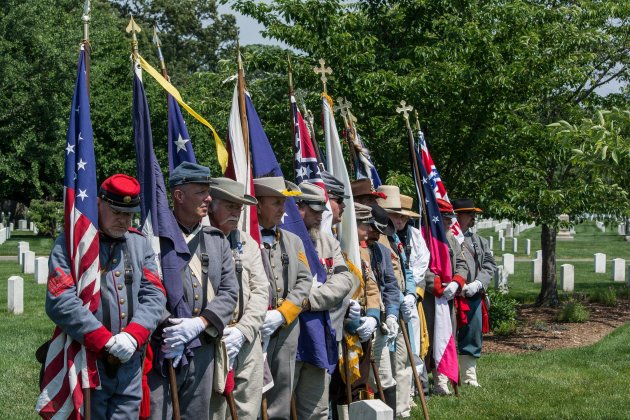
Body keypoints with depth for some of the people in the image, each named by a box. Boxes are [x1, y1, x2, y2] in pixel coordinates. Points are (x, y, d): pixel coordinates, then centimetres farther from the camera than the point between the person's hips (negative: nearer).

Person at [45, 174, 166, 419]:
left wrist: (132, 336, -14)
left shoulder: (140, 244, 13)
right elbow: (60, 302, -14)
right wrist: (106, 342, -19)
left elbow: (154, 295, 4)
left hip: (131, 366, 4)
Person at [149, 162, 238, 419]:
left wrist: (199, 323, -9)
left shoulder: (218, 240, 13)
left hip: (203, 351, 5)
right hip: (162, 351, -5)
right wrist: (167, 331, -16)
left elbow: (229, 292, 7)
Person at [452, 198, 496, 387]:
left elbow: (490, 265, 10)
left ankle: (469, 376, 23)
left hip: (474, 297, 6)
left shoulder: (480, 241, 16)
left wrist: (477, 284, -7)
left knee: (472, 338, 12)